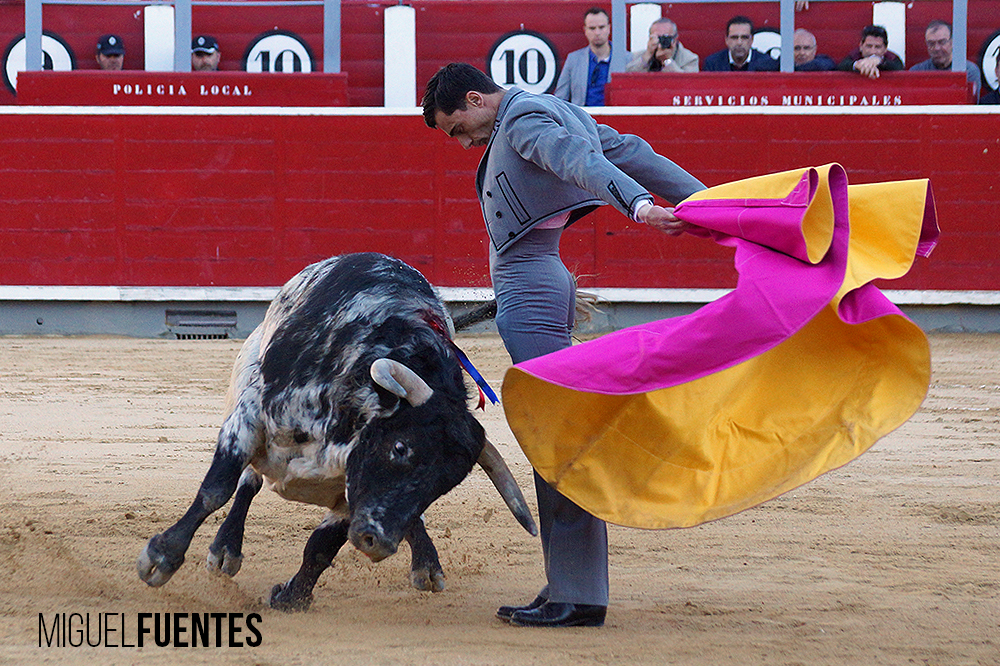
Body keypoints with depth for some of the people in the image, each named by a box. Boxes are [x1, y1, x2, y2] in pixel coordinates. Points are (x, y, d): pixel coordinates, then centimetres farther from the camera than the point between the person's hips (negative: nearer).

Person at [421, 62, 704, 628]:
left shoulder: (524, 120, -10)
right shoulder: (554, 112, 20)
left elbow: (584, 161, -27)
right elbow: (634, 153, 18)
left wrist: (641, 205, -44)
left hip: (530, 292, -11)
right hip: (539, 287, 11)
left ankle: (578, 597, -15)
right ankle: (564, 588, 15)